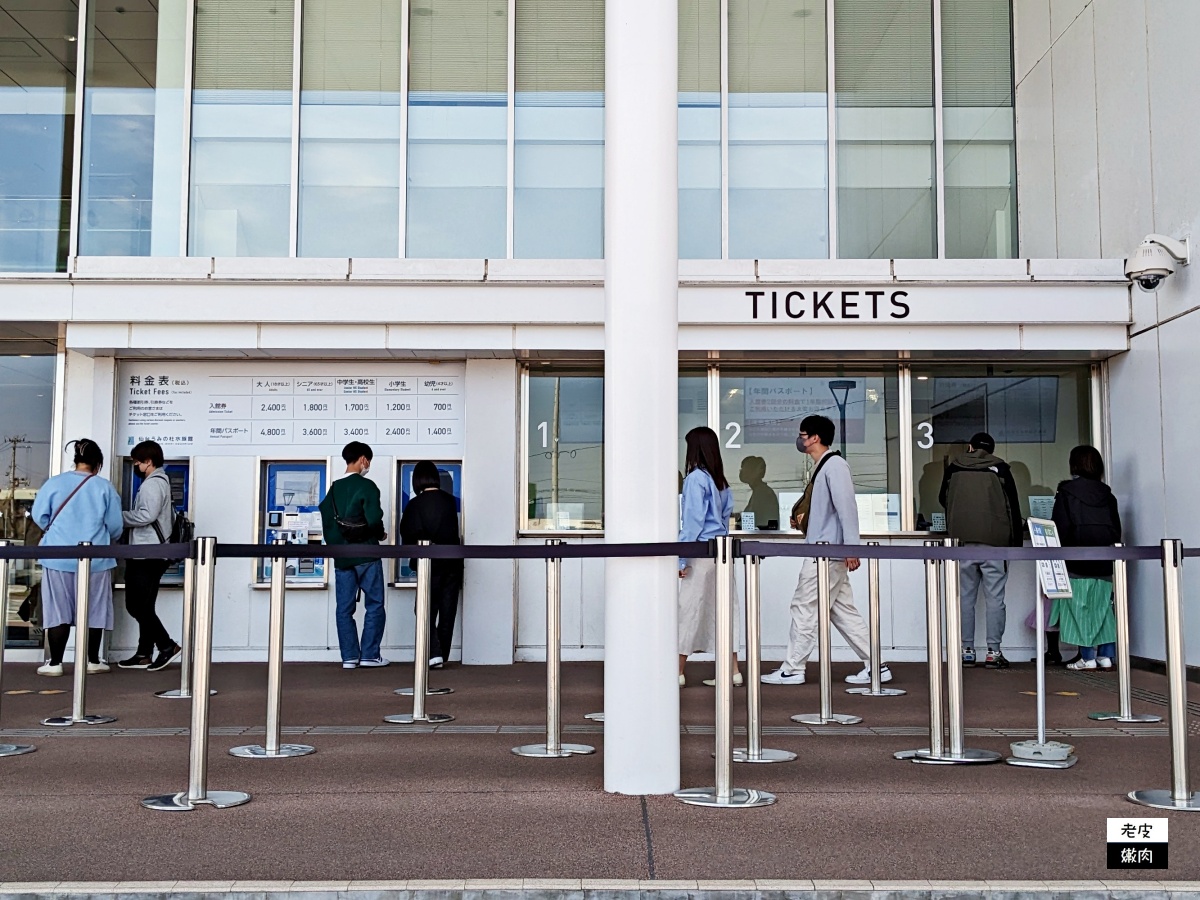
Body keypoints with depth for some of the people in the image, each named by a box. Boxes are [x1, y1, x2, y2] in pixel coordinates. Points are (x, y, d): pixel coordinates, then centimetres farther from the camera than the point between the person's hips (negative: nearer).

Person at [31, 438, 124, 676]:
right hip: (95, 558, 0)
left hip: (59, 557, 1)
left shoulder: (55, 483, -2)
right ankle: (92, 661, 16)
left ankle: (55, 662, 6)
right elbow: (115, 525, 0)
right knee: (93, 610, 10)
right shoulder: (105, 487, -4)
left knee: (58, 610, 6)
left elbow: (39, 516, 3)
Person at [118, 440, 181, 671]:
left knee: (138, 606, -8)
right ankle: (144, 654, 15)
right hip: (151, 554, 10)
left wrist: (120, 517, -11)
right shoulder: (162, 481, 20)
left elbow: (147, 515, -24)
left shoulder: (152, 483, -12)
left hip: (147, 556, -10)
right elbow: (171, 515, 21)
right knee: (142, 607, 12)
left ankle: (168, 646, -5)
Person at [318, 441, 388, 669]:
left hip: (341, 556, 5)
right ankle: (369, 654, 1)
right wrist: (380, 534, 2)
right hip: (366, 554, -5)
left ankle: (349, 657, 6)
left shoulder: (333, 489, 9)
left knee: (344, 608, 6)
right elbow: (374, 519, -18)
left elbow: (326, 522, 9)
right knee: (374, 605, 4)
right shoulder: (366, 486, -9)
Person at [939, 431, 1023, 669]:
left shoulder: (953, 469, 8)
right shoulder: (1000, 469, 3)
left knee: (965, 597, 6)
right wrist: (1016, 543, 8)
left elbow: (943, 500, 22)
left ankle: (966, 650, 6)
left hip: (962, 542, 2)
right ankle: (993, 651, -1)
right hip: (994, 542, -2)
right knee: (995, 598, 1)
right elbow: (1013, 507, 3)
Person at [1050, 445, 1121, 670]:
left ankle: (1087, 657, -3)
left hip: (1077, 561, -4)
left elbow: (1061, 529, -7)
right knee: (1103, 605, 9)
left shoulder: (1066, 493, -4)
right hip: (1105, 561, 4)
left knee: (1079, 606, 0)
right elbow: (1117, 529, 12)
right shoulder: (1107, 495, 10)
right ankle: (1106, 655, 8)